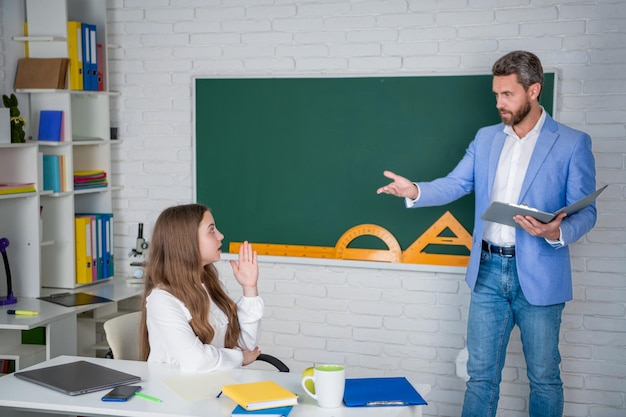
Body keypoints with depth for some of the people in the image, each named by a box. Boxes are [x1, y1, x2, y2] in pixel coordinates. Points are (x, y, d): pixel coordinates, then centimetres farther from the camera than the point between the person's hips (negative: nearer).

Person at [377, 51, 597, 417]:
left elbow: (585, 212, -5)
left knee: (544, 377, 9)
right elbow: (455, 184, 6)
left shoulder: (572, 143, -5)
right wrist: (415, 191, -14)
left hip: (538, 276, -4)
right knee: (481, 373, 11)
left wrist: (558, 232, -26)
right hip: (488, 270, 4)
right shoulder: (486, 138, 9)